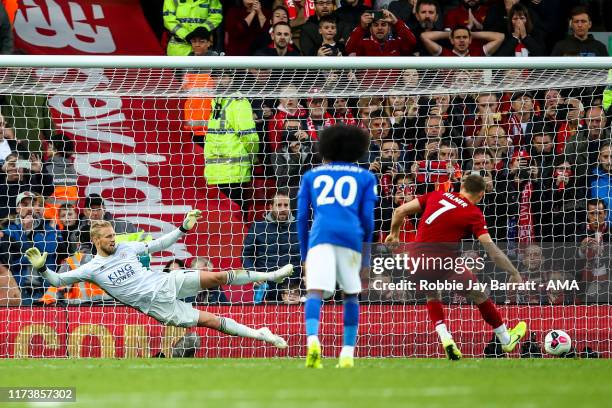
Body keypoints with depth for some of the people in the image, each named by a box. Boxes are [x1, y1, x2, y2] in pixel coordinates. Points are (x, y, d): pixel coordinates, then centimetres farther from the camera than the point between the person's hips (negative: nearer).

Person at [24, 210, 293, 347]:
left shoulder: (125, 248, 9)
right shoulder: (91, 269, -2)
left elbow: (158, 245, 16)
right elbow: (58, 281, -4)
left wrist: (183, 229, 9)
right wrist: (42, 268, -20)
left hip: (167, 283, 4)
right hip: (157, 306, -4)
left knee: (218, 277, -10)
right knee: (212, 321, -13)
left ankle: (270, 275, 6)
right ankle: (260, 335, -6)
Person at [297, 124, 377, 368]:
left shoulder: (312, 176, 23)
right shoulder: (365, 177, 21)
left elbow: (302, 217, 17)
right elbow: (367, 218, 13)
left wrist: (304, 255, 22)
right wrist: (366, 256, 19)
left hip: (321, 236, -1)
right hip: (351, 237, 1)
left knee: (315, 292, -13)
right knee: (351, 294, 18)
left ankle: (313, 340, -39)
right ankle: (348, 353, 11)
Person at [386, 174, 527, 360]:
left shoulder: (437, 196, 10)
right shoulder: (474, 213, -2)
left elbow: (400, 211, 10)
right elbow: (491, 248, -10)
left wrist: (394, 234, 27)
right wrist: (514, 273, -7)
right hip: (443, 264, -4)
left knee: (432, 296, 32)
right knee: (479, 295, 17)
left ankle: (444, 338, 12)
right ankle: (506, 340, 30)